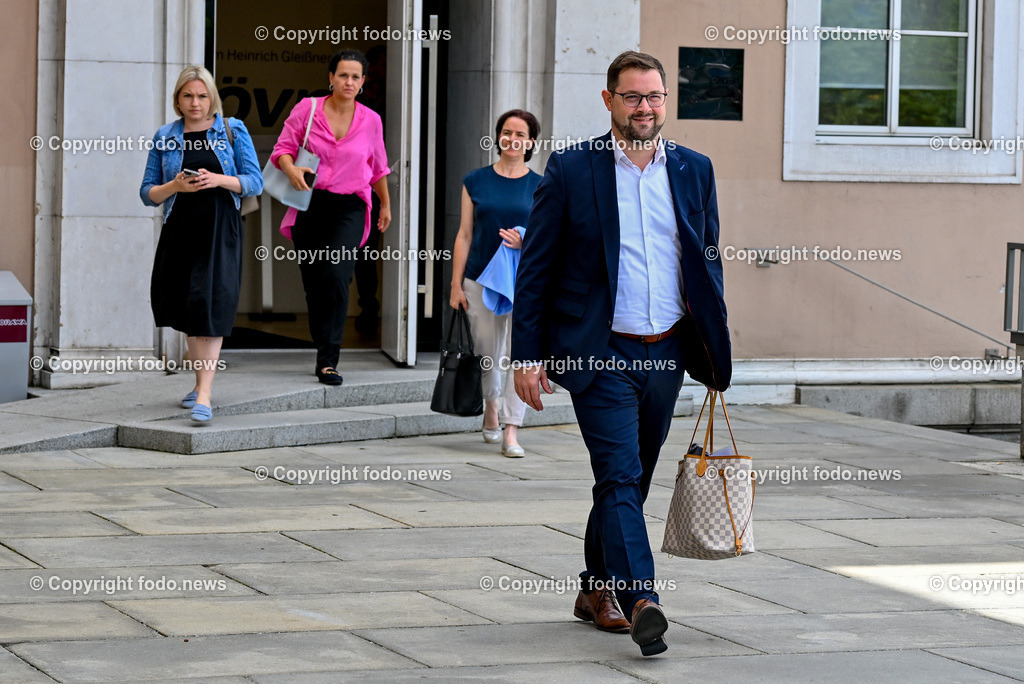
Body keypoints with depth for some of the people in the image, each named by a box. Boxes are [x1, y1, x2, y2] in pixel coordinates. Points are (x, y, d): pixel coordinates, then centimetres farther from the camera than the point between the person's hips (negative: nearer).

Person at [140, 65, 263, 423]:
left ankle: (204, 394, -18)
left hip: (220, 230, -4)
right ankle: (202, 380, 29)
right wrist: (175, 186, -11)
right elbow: (148, 193, 9)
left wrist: (219, 180, -16)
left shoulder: (233, 131, 5)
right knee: (182, 304, 10)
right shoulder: (164, 138, 10)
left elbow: (254, 182, 1)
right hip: (180, 229, 4)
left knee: (211, 303, -14)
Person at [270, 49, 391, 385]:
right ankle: (325, 349, 24)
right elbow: (283, 148, 3)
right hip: (310, 205, 1)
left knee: (336, 277, -18)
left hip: (349, 209, -1)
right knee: (313, 282, 4)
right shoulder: (307, 109, 0)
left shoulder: (370, 120, 4)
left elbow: (378, 167, 19)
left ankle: (328, 361, -17)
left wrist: (386, 204, 29)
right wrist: (291, 169, -19)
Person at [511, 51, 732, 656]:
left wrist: (716, 351, 10)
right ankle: (642, 602, -23)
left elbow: (708, 263, 15)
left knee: (632, 479, 13)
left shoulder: (694, 171, 8)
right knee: (619, 477, -14)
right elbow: (535, 270, -1)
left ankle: (598, 589, 29)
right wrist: (529, 356, -6)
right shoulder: (571, 170, -3)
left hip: (666, 354, 4)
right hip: (601, 353, -4)